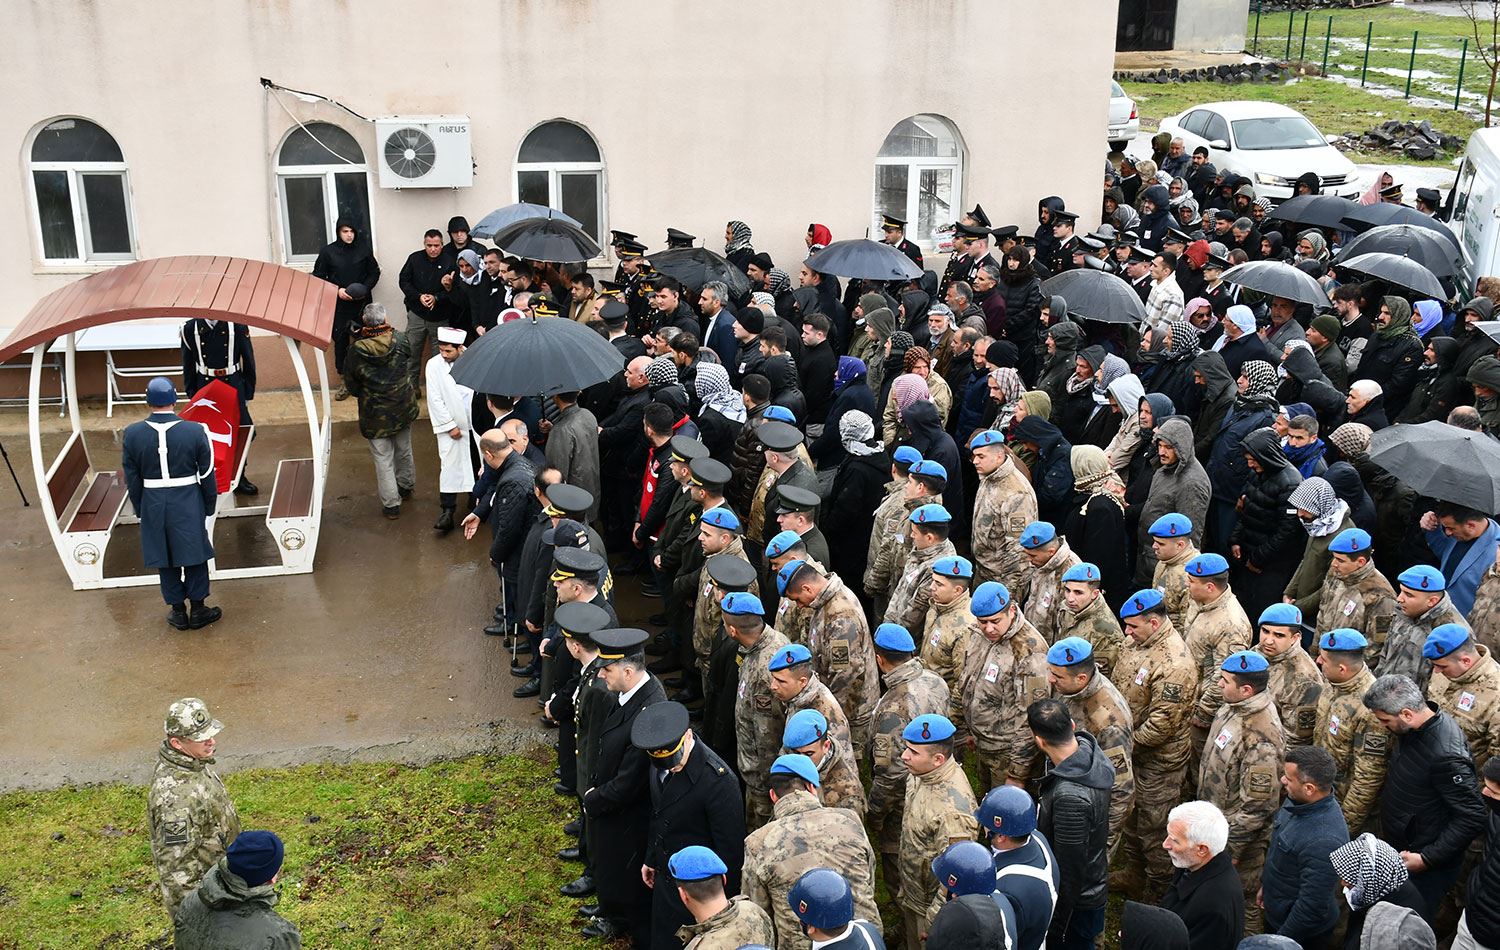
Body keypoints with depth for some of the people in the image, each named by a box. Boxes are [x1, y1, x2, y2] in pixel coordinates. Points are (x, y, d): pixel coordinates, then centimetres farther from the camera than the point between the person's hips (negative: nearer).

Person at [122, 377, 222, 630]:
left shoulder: (132, 434, -9)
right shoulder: (195, 432, -14)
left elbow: (132, 478, 0)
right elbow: (207, 475, -6)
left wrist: (140, 509, 12)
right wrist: (209, 505, 8)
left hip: (153, 505, 1)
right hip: (188, 504, -1)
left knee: (165, 560, 14)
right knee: (194, 556, 14)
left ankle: (178, 612, 24)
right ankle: (198, 611, 23)